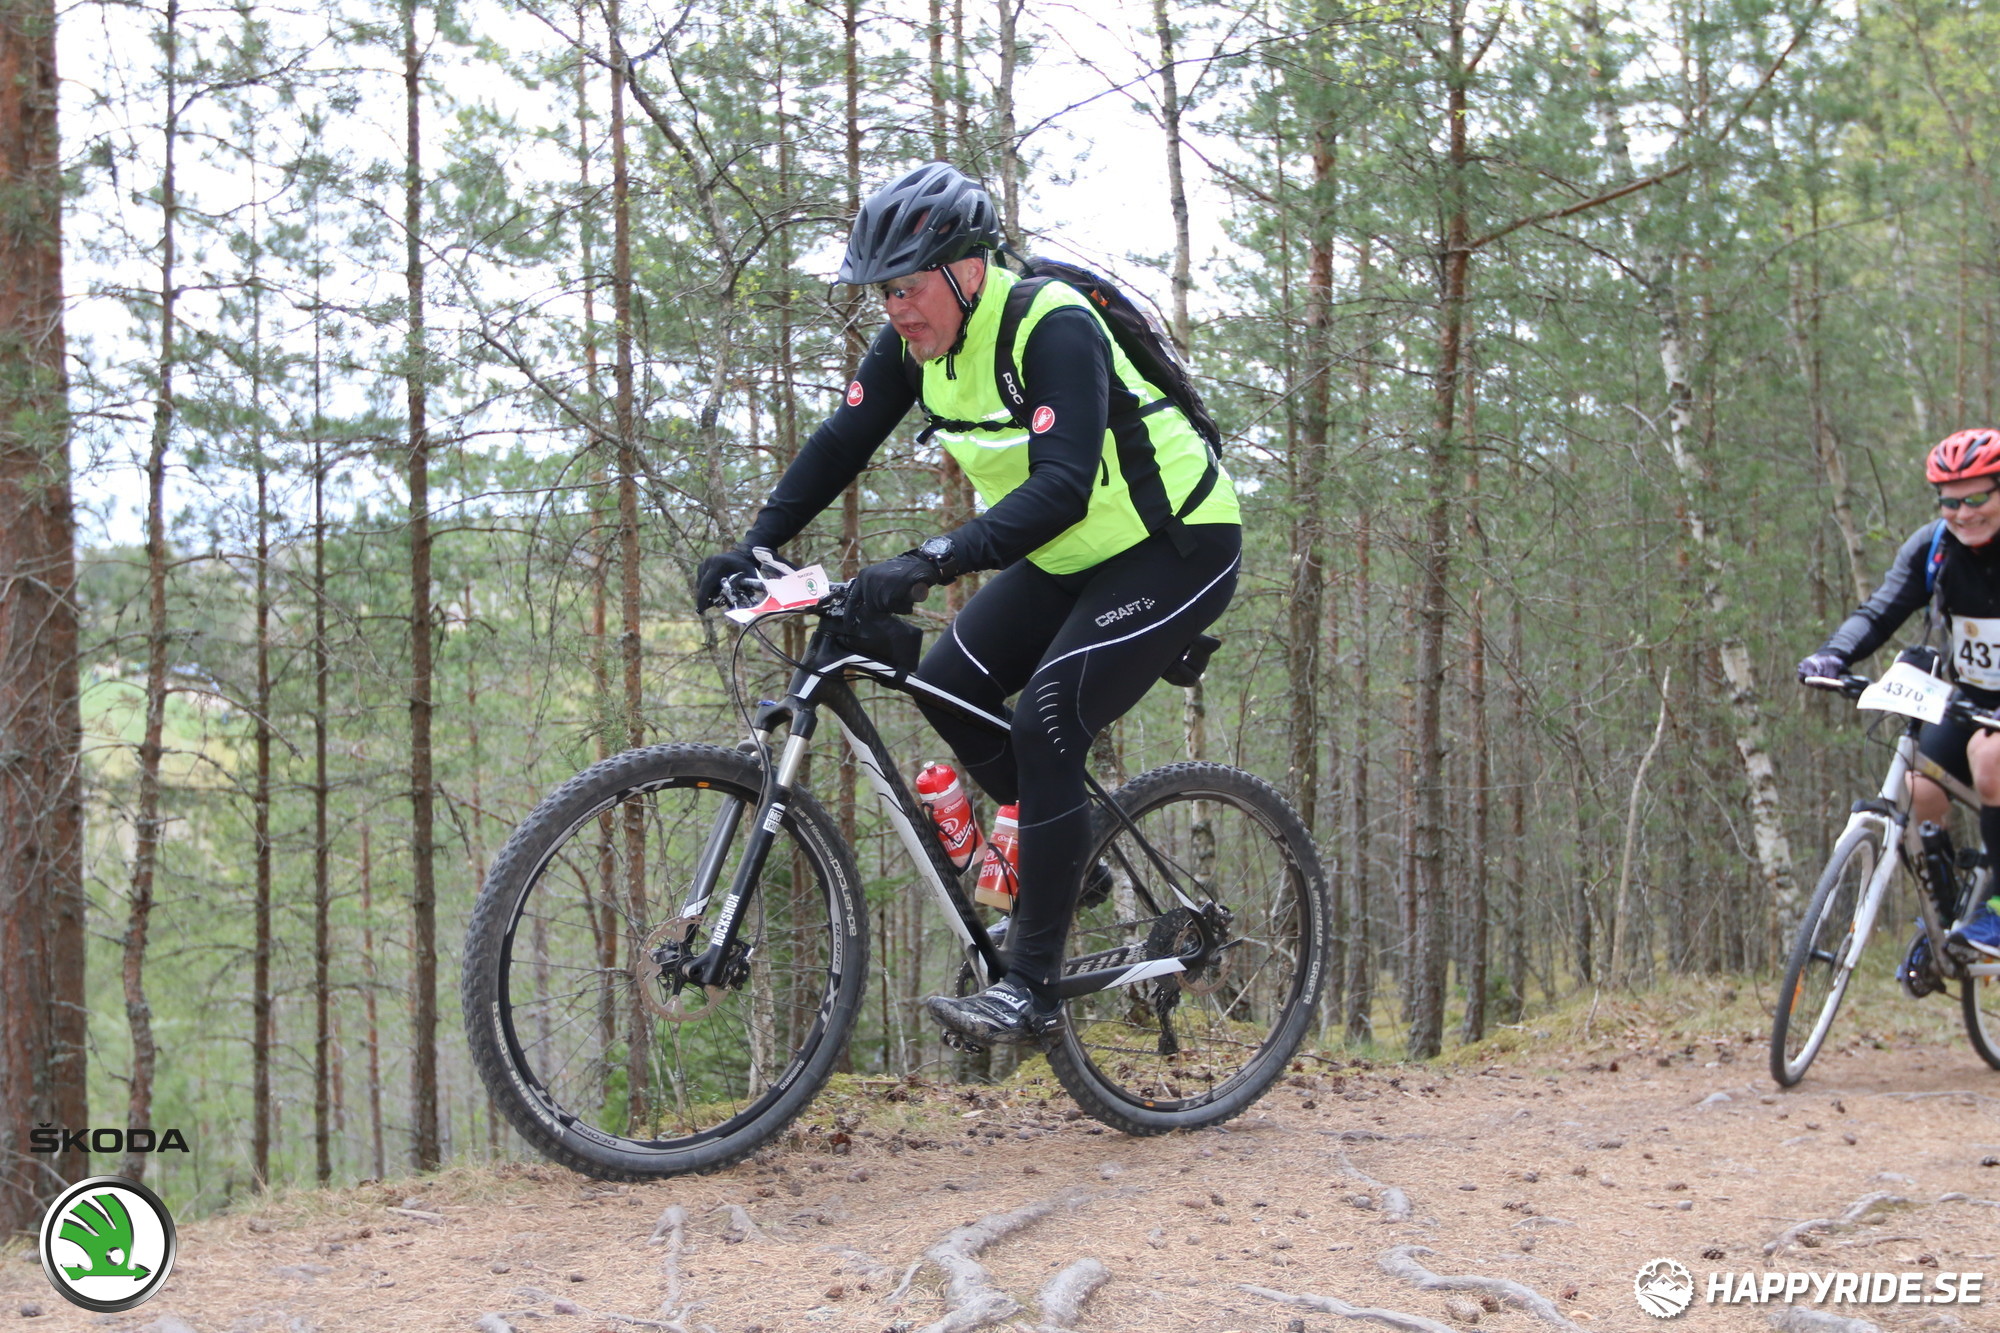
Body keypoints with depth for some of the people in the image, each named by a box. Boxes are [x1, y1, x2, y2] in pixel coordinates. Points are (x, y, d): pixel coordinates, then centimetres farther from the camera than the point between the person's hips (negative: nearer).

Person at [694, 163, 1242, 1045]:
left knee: (1045, 724, -20)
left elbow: (1063, 487, -40)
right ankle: (1072, 846, 18)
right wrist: (755, 545, -15)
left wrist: (933, 563, -50)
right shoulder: (915, 342, -5)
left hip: (1174, 550, -8)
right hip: (1073, 558, 9)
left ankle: (1031, 990, -15)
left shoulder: (1054, 329, -29)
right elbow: (841, 444, -3)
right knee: (949, 685, -2)